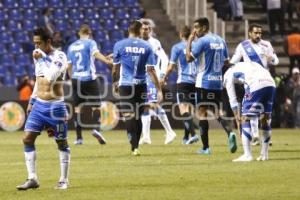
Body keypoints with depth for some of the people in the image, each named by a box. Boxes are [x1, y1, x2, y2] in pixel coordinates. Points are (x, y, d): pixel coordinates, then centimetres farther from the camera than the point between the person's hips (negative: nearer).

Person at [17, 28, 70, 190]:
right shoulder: (38, 56, 8)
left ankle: (64, 180, 14)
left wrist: (42, 59, -22)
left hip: (55, 106, -6)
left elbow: (50, 77, -28)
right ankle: (32, 179, -2)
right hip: (39, 105, 6)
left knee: (62, 143, 5)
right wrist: (32, 100, 21)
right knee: (28, 139, -5)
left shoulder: (59, 56, -12)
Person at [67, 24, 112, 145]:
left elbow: (69, 66, 18)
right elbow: (96, 53, -22)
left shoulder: (71, 47, 14)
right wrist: (107, 60, -35)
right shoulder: (90, 43, 0)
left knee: (78, 107, 8)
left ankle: (79, 137, 4)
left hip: (76, 79, 4)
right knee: (95, 106, 4)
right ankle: (96, 128, -19)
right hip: (89, 78, -4)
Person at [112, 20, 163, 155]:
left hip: (125, 85, -2)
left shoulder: (119, 45, -1)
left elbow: (115, 68, 6)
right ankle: (135, 146, 22)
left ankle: (134, 146, -27)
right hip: (141, 85, 2)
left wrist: (115, 83, 23)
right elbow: (151, 70, -3)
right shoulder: (146, 47, 1)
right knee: (138, 116, 14)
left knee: (128, 115, -9)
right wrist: (159, 89, -1)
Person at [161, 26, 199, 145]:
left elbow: (171, 66, -2)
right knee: (190, 109, 12)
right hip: (195, 81, 4)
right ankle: (186, 137, 19)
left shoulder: (177, 47, -2)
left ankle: (193, 134, -28)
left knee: (184, 109, -10)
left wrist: (164, 78, 13)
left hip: (183, 81, -4)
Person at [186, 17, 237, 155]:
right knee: (218, 111, 14)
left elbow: (189, 58, -11)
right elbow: (226, 62, 16)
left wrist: (190, 40, -4)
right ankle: (230, 133, -15)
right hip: (218, 82, 6)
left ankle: (205, 147, -2)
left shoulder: (202, 41, -11)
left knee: (202, 112, 1)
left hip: (204, 82, -6)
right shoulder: (220, 41, 11)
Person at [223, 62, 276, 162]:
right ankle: (264, 154, 23)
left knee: (245, 118, 4)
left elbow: (232, 99, 15)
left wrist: (237, 118, 19)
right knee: (265, 118, 18)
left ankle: (247, 155, -1)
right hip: (271, 83, 6)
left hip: (256, 86, -6)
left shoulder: (228, 74, 20)